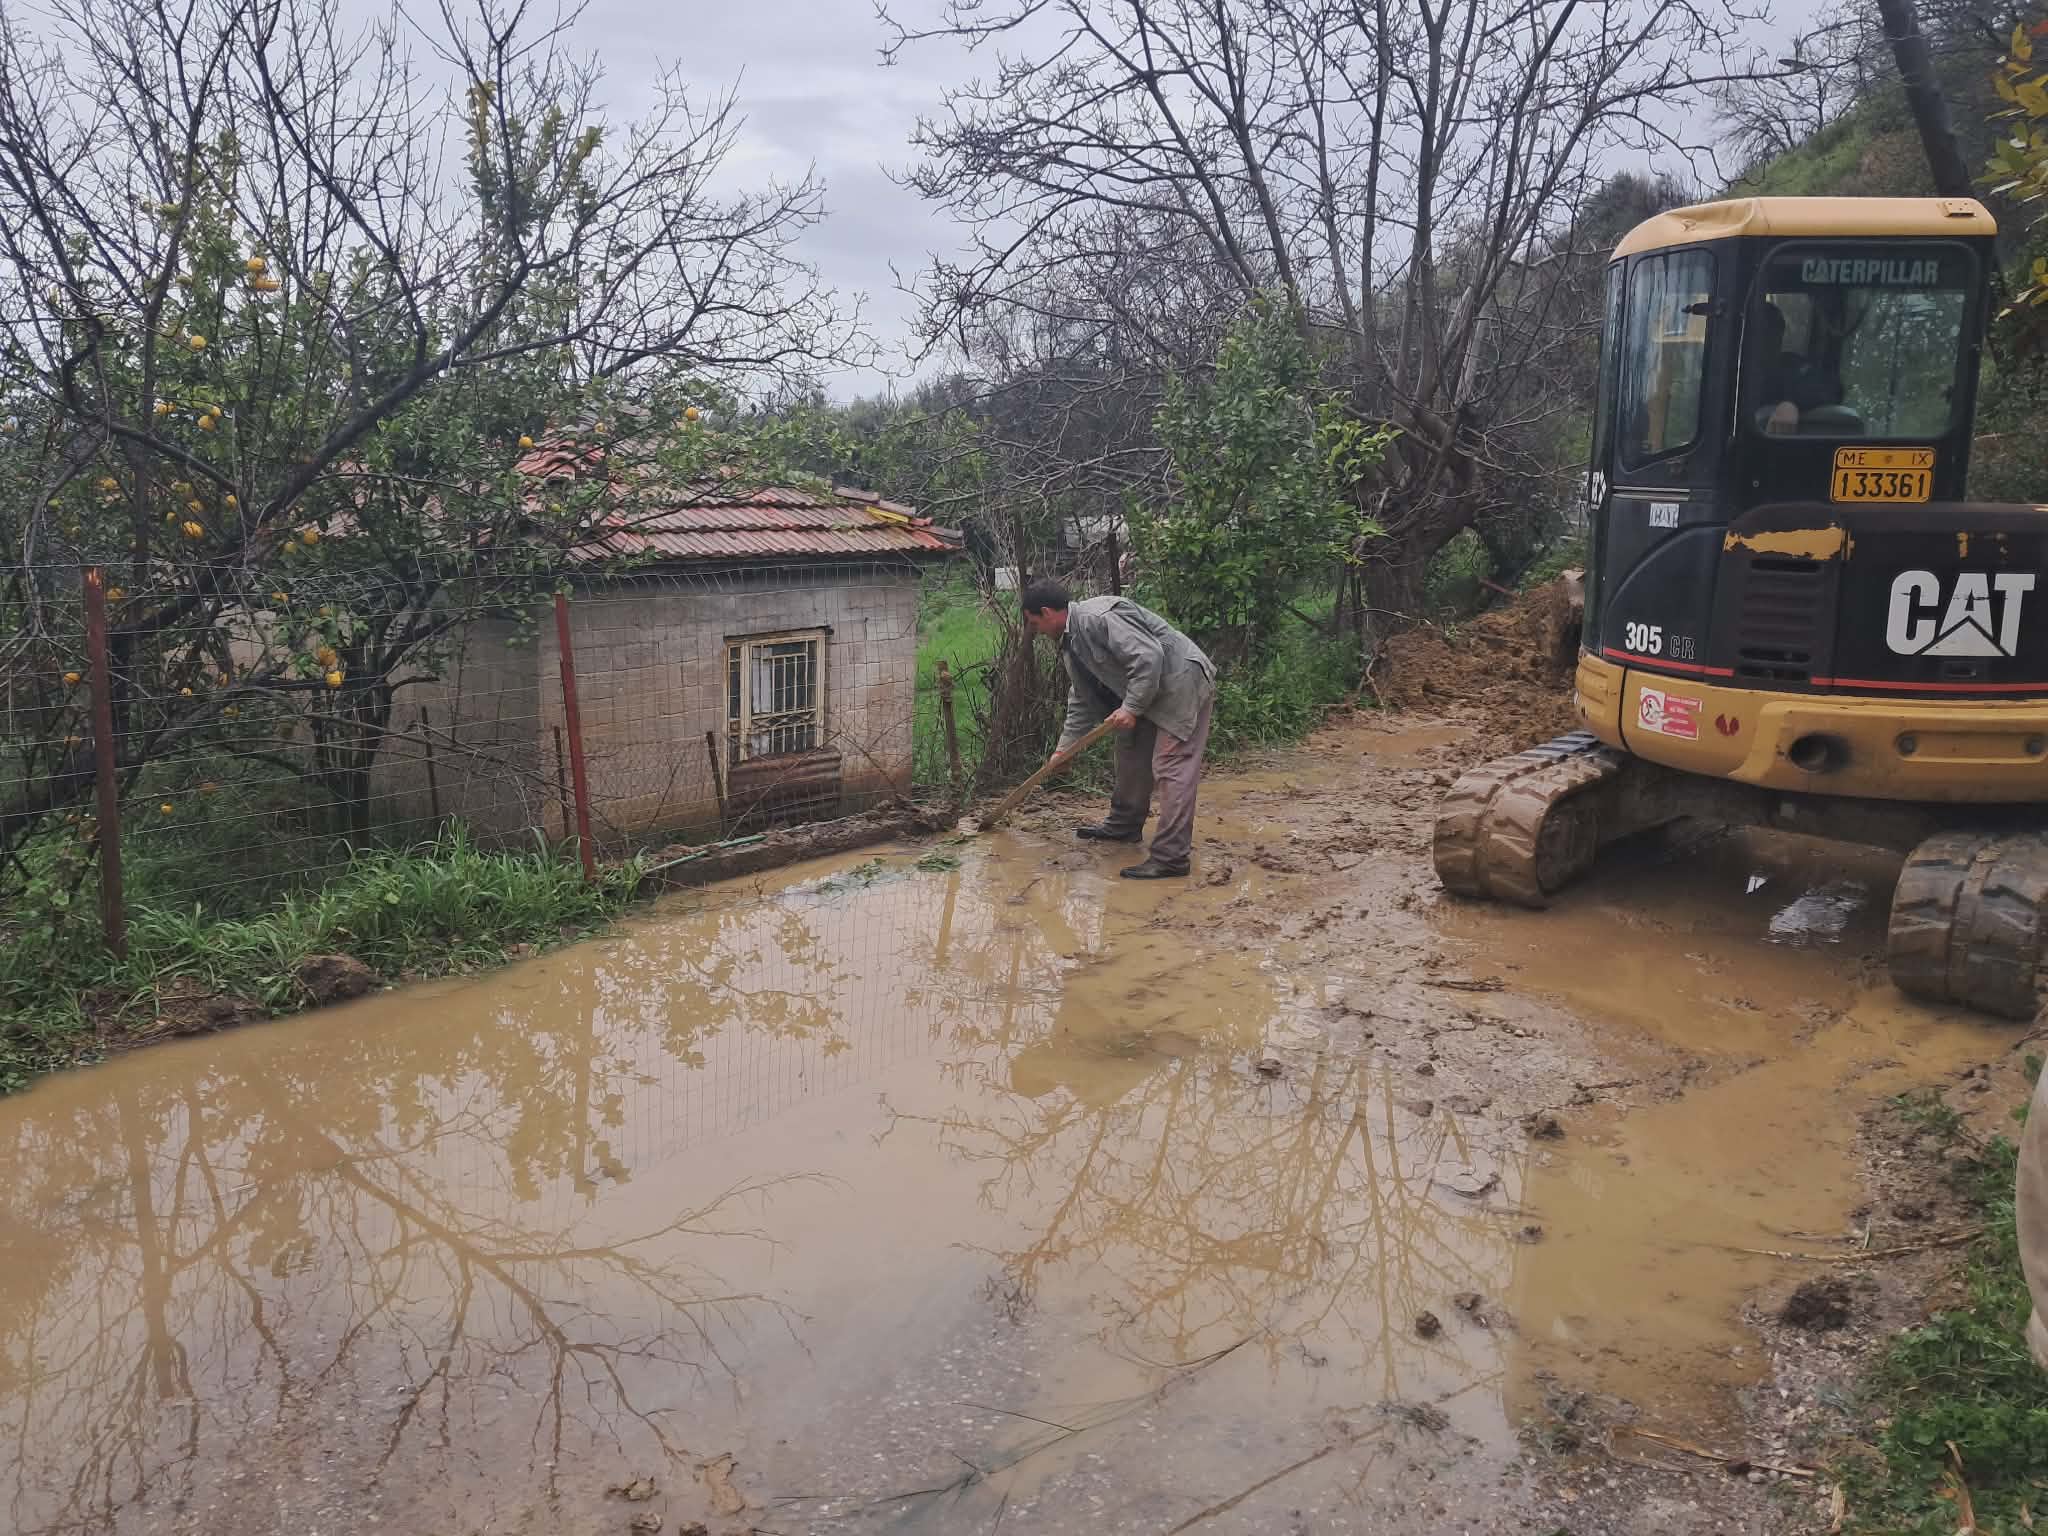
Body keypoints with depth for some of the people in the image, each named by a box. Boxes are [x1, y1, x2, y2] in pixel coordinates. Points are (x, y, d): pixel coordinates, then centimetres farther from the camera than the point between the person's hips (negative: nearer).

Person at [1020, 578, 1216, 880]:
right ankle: (1124, 826, 39)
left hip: (1182, 682, -11)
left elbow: (1148, 656, -28)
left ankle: (1171, 857, -15)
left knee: (1171, 768, -14)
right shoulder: (1071, 642, 11)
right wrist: (1066, 746, 15)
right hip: (1149, 693, 11)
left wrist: (1131, 707, -26)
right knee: (1130, 753, 22)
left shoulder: (1099, 618, -22)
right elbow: (1083, 700, 18)